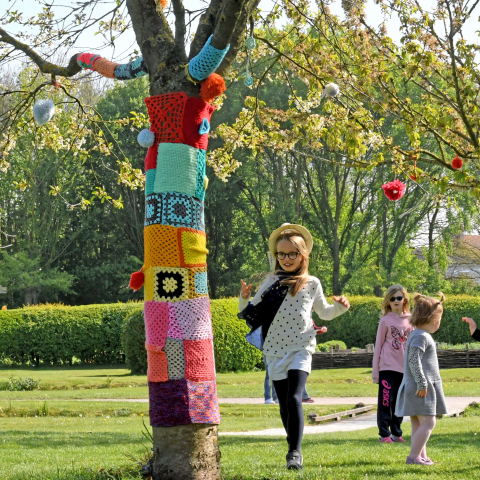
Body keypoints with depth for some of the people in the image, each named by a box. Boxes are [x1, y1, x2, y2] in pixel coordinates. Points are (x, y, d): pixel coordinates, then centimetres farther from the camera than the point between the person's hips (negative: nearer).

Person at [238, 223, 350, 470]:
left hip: (301, 349, -2)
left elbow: (324, 313, 17)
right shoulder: (272, 280, 3)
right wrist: (244, 298, -11)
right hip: (275, 350, 2)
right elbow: (252, 311, 10)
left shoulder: (312, 283, 1)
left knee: (294, 398, -19)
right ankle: (293, 448, 23)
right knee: (284, 403, 8)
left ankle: (295, 451, -14)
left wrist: (339, 307, -3)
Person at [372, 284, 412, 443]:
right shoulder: (385, 320, -1)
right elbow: (379, 345, 3)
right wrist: (375, 371, 1)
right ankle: (384, 433, 1)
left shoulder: (410, 320, 6)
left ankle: (396, 433, 17)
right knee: (386, 401, -4)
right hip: (387, 367, -3)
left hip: (405, 369, 3)